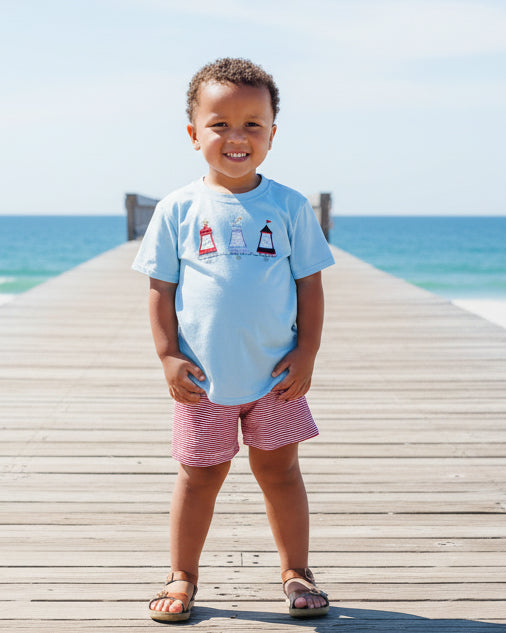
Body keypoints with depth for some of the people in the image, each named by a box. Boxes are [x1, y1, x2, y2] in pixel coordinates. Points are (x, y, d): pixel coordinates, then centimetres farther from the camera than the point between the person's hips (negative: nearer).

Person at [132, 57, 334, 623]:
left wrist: (306, 353, -4)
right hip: (202, 378, 0)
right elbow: (161, 288, 0)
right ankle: (182, 577, 25)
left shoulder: (289, 208, -2)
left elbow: (309, 284, 2)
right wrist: (168, 356, -6)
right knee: (199, 475, 9)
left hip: (276, 375, 1)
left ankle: (296, 572, 25)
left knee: (280, 471, 9)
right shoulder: (178, 210, -4)